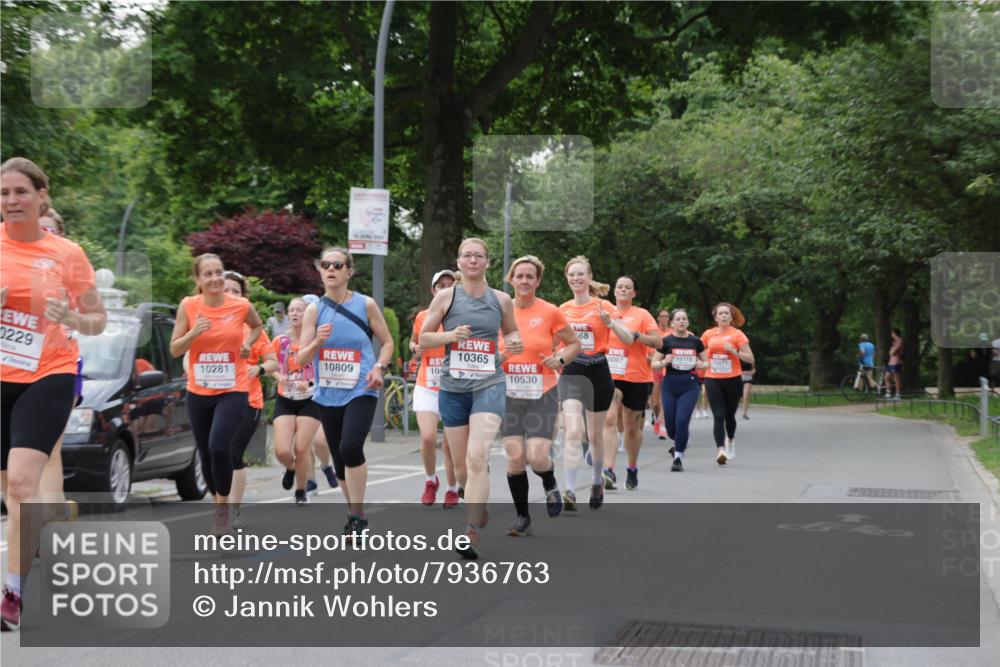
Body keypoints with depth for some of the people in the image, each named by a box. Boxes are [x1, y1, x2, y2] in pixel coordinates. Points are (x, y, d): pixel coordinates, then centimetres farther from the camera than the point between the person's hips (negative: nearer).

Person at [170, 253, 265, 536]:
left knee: (219, 446, -23)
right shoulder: (188, 306, -5)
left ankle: (223, 507, -3)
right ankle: (219, 507, 34)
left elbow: (258, 326, 18)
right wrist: (194, 333, -19)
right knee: (206, 454, 11)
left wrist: (248, 343, 0)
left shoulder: (242, 306, -6)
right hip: (198, 393, 3)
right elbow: (175, 349, -3)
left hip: (233, 391, -2)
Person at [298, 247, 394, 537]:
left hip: (360, 391, -3)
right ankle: (354, 516, 29)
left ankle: (357, 515, -8)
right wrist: (317, 342, -21)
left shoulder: (366, 304, -2)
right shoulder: (314, 310, 2)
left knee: (350, 447, -23)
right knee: (339, 458, 10)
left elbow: (387, 342, 8)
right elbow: (301, 360, -1)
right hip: (328, 395, 4)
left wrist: (379, 367, -10)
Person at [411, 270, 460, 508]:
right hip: (427, 387, 1)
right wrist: (416, 349, -2)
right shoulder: (423, 317, 3)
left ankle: (452, 490, 25)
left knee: (451, 444, 3)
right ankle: (431, 480, 11)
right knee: (428, 437, -16)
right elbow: (413, 342, 20)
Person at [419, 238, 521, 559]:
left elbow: (511, 330, 22)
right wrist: (450, 335, -14)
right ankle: (480, 510, 38)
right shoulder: (446, 296, 2)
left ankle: (471, 533, -22)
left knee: (477, 459, -20)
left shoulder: (501, 300, 5)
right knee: (461, 466, 9)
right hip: (453, 388, 1)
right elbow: (423, 338, 4)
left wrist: (514, 343, -1)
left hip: (489, 385, -1)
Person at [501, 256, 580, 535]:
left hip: (542, 395, -2)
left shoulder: (550, 312, -4)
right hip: (510, 395, 2)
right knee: (515, 457, -3)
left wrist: (560, 359, -10)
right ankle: (522, 516, 15)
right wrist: (496, 357, -7)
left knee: (537, 457, -13)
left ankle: (550, 486, 23)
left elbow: (574, 343, 9)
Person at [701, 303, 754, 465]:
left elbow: (750, 358, -6)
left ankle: (730, 440, 41)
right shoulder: (708, 334, 5)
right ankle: (721, 450, -18)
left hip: (733, 380, -1)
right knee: (718, 416, -11)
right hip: (712, 380, 1)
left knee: (729, 415, 11)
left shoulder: (737, 335, -3)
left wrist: (734, 351, -18)